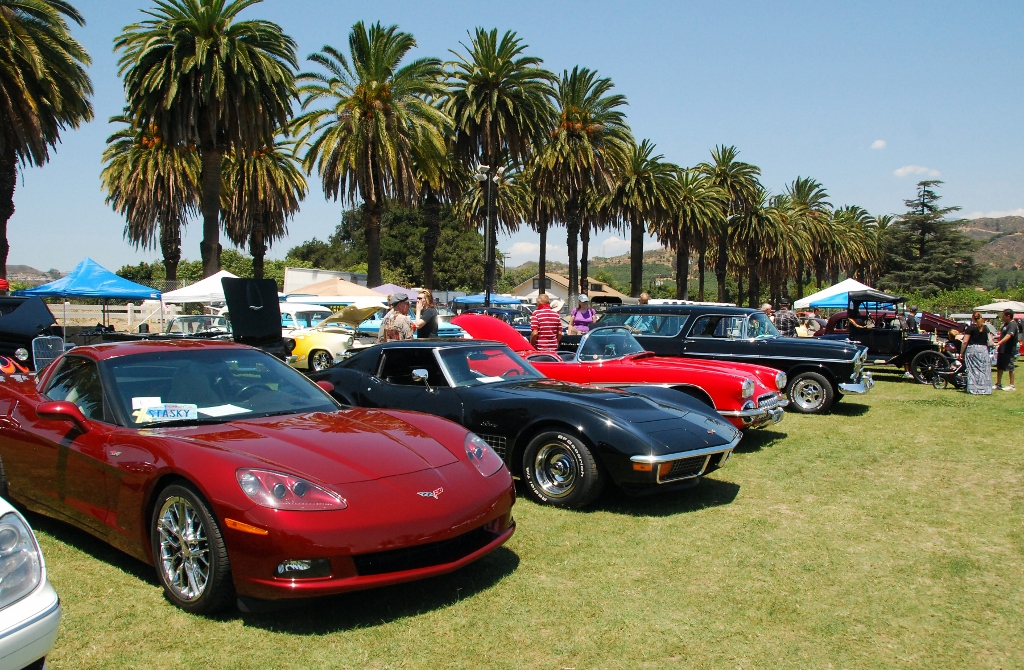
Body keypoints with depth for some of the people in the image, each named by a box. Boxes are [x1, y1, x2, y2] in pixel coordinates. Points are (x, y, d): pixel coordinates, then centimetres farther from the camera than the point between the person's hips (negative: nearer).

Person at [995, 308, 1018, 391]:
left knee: (1010, 368, -1)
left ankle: (1012, 385, 8)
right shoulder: (1005, 324, 13)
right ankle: (998, 384, 21)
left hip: (1009, 351, -9)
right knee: (999, 367, 13)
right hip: (1002, 350, 9)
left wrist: (998, 343, -42)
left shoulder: (1013, 325, -17)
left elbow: (1008, 336, -31)